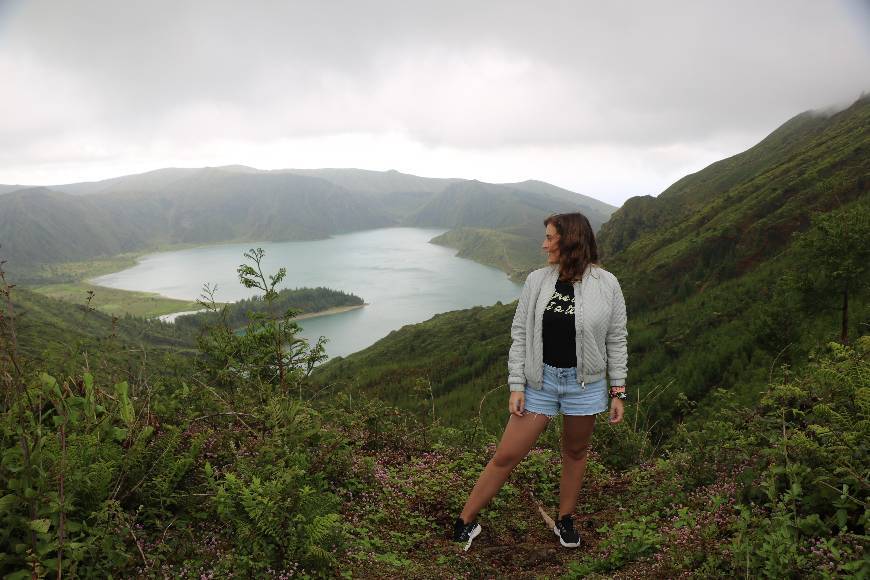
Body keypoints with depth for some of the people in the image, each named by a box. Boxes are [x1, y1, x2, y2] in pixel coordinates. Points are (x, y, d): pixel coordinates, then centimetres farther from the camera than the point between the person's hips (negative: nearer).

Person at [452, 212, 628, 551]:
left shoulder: (607, 285, -7)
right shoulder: (537, 281, -3)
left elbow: (616, 341, -1)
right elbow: (520, 336, -1)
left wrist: (617, 392, -1)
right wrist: (516, 386, -4)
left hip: (584, 384, 0)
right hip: (540, 380, 1)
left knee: (575, 453, 16)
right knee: (505, 456, 3)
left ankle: (565, 521, 38)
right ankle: (465, 523, 15)